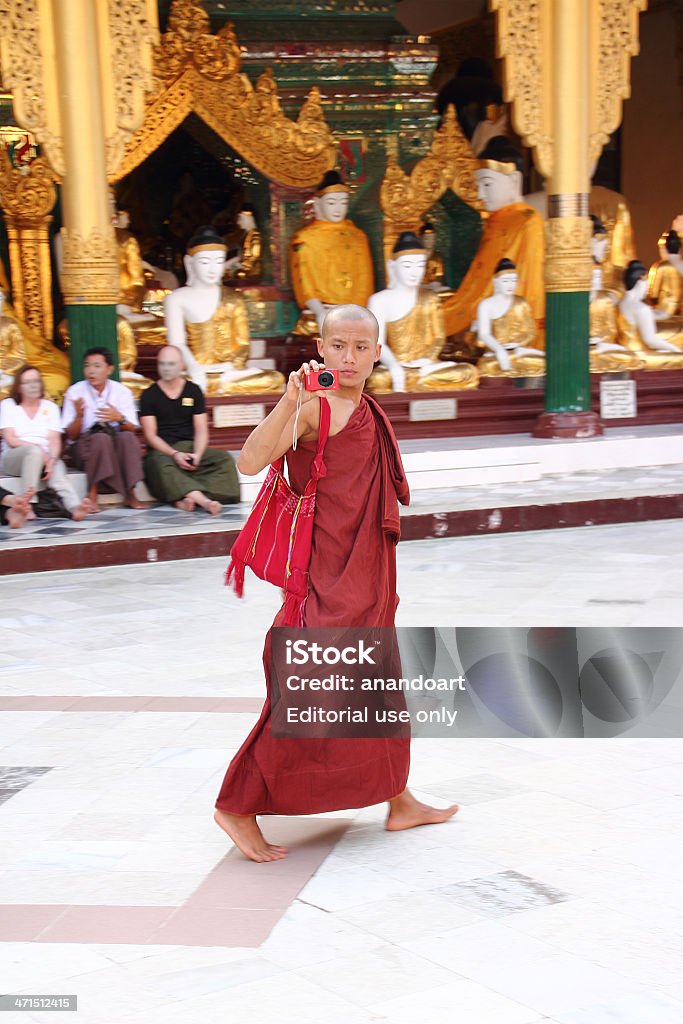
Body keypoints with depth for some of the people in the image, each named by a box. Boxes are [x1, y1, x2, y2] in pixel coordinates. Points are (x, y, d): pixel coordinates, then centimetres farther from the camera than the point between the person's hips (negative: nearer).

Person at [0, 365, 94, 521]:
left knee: (58, 472, -33)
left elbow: (55, 440, 2)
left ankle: (75, 507, -61)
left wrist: (52, 460, -20)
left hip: (44, 457, 2)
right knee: (34, 451, -36)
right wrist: (39, 449, -15)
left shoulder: (50, 407, 16)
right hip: (14, 458, -1)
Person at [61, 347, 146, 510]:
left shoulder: (122, 391, 1)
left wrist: (120, 419, -26)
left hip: (116, 449, 2)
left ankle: (130, 494, -25)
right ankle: (92, 495, -30)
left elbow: (132, 429, -5)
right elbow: (71, 435, -6)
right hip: (84, 450, -2)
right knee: (101, 438, -33)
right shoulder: (75, 392, -4)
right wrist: (79, 416, -26)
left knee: (127, 437, -29)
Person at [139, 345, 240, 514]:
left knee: (225, 459, -23)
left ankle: (186, 499, -41)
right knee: (160, 466, -38)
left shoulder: (194, 391, 10)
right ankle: (203, 500, -54)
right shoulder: (149, 395, 3)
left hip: (190, 447, 3)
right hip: (161, 451, -3)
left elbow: (201, 430, 6)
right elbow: (150, 435, -3)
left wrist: (197, 454, -15)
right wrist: (174, 454, -19)